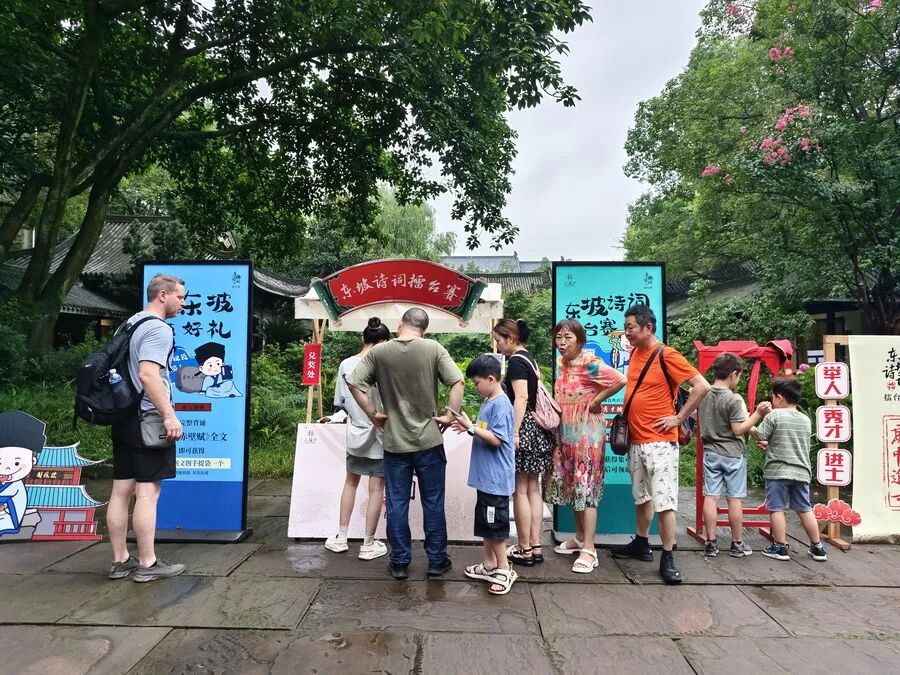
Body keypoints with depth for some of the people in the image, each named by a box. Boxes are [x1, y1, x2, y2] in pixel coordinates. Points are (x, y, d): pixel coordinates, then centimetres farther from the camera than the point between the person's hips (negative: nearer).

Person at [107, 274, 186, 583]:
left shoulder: (129, 324, 17)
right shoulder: (159, 329, -13)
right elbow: (147, 374, -25)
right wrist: (169, 414, -23)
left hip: (123, 416, 10)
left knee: (121, 490, 11)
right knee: (147, 492, -3)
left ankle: (120, 561, 21)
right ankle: (147, 564, 5)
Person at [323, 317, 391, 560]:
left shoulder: (345, 365, -3)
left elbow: (340, 402, 6)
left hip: (355, 433, 5)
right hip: (379, 435, -5)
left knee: (351, 482, 22)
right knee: (376, 490, 7)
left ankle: (341, 538, 30)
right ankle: (368, 545, 18)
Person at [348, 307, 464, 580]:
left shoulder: (379, 352, -3)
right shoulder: (433, 349, -7)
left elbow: (354, 384, -4)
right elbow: (458, 382, -13)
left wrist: (373, 414, 3)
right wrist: (450, 416, -4)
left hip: (394, 443, 1)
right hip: (429, 440, -1)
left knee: (397, 504, 11)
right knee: (433, 503, 12)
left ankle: (400, 562, 21)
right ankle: (436, 560, 23)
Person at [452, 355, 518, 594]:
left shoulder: (501, 405, -18)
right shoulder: (488, 402, 10)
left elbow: (497, 439, -23)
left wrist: (471, 427, -21)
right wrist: (468, 427, 5)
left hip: (496, 478, -10)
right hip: (485, 476, 10)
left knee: (495, 524, 1)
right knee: (485, 522, 18)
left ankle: (504, 569, 15)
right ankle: (489, 564, 31)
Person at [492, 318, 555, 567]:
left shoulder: (516, 362, -11)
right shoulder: (529, 359, 16)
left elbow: (521, 398, -20)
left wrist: (514, 432, -23)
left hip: (523, 428, -9)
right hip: (536, 428, 9)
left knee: (520, 491, -1)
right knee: (533, 489, 11)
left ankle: (525, 550, 8)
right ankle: (535, 546, 17)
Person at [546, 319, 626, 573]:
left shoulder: (589, 362, -16)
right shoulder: (560, 363, 9)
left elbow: (620, 380, -27)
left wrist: (596, 400, -17)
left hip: (587, 433, -8)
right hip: (566, 433, 8)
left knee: (585, 488, -5)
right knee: (571, 486, 15)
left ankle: (589, 550, 2)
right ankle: (580, 538, 31)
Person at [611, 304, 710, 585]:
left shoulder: (666, 355, -14)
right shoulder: (634, 353, 9)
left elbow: (702, 386, -17)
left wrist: (679, 418, -14)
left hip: (659, 441, -8)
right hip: (636, 440, 8)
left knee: (664, 499, -3)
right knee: (641, 496, 19)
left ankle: (668, 558, 8)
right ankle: (641, 544, 34)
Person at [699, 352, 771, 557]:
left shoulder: (704, 395, 2)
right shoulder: (734, 400, -16)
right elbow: (739, 430, -14)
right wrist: (758, 414, -11)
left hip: (710, 452, 4)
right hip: (732, 455, -4)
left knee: (710, 497, 5)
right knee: (735, 499, 7)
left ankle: (711, 543, 10)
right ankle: (737, 544, 18)